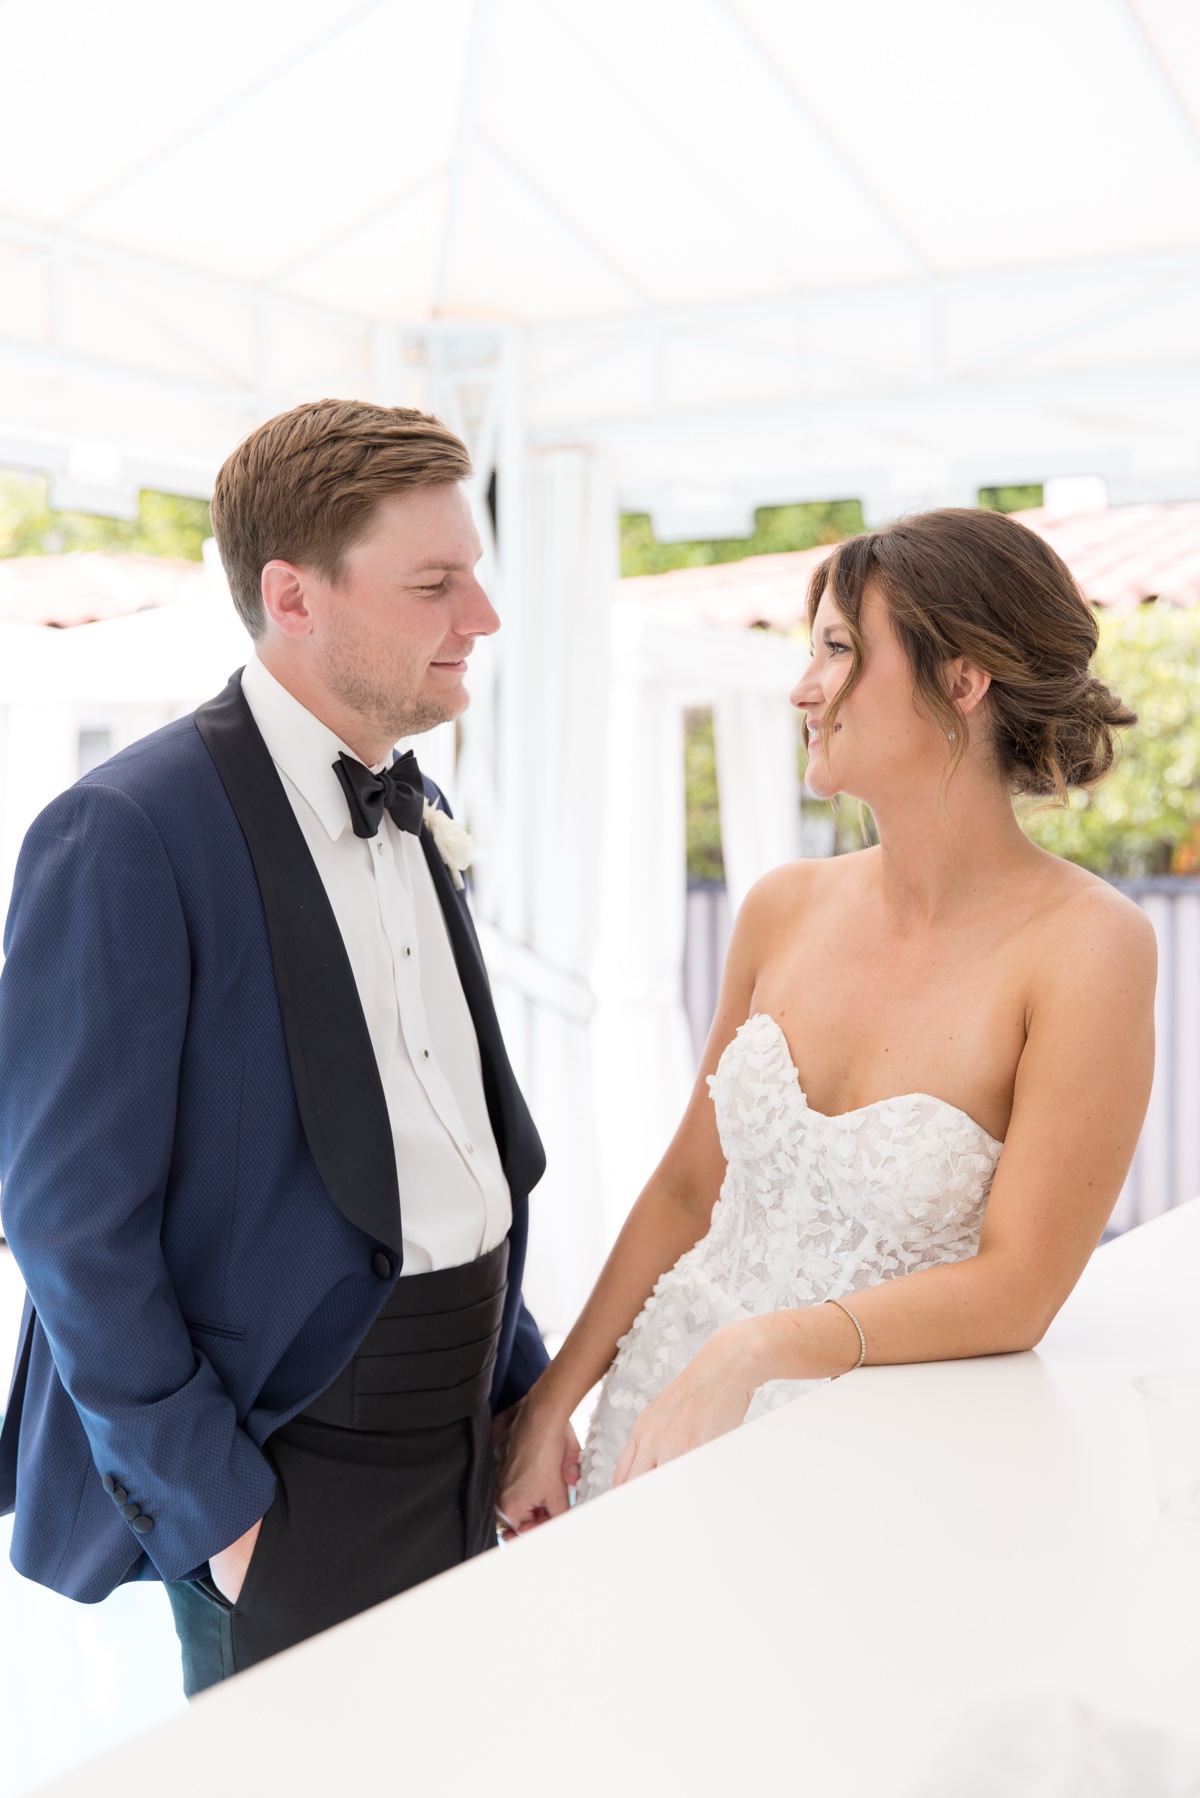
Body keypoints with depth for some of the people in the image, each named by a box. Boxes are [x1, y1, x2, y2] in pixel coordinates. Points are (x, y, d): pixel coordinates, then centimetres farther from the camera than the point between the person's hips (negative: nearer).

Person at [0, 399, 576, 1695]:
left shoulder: (414, 810, 8)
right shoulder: (129, 833, -18)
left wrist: (521, 1376, 11)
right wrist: (210, 1507, -13)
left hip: (461, 1439, 8)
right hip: (289, 1468, -7)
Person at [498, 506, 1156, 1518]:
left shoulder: (1087, 945, -17)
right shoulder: (784, 911, -1)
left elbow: (1016, 1291, -17)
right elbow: (687, 1189, 6)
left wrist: (765, 1348, -28)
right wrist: (554, 1402, 4)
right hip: (671, 1397, 5)